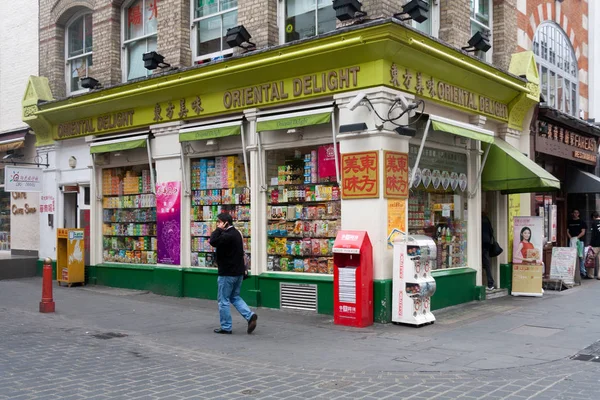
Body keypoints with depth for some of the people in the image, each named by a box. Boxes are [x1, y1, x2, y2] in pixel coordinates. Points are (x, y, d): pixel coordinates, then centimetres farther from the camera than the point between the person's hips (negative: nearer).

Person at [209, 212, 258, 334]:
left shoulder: (227, 235, -21)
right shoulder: (236, 233, 12)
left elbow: (213, 242, -26)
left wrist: (219, 229, -18)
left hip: (227, 273, -9)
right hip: (238, 272, 9)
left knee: (223, 300, 3)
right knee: (235, 297, 19)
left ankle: (226, 327, 11)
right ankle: (250, 316, 2)